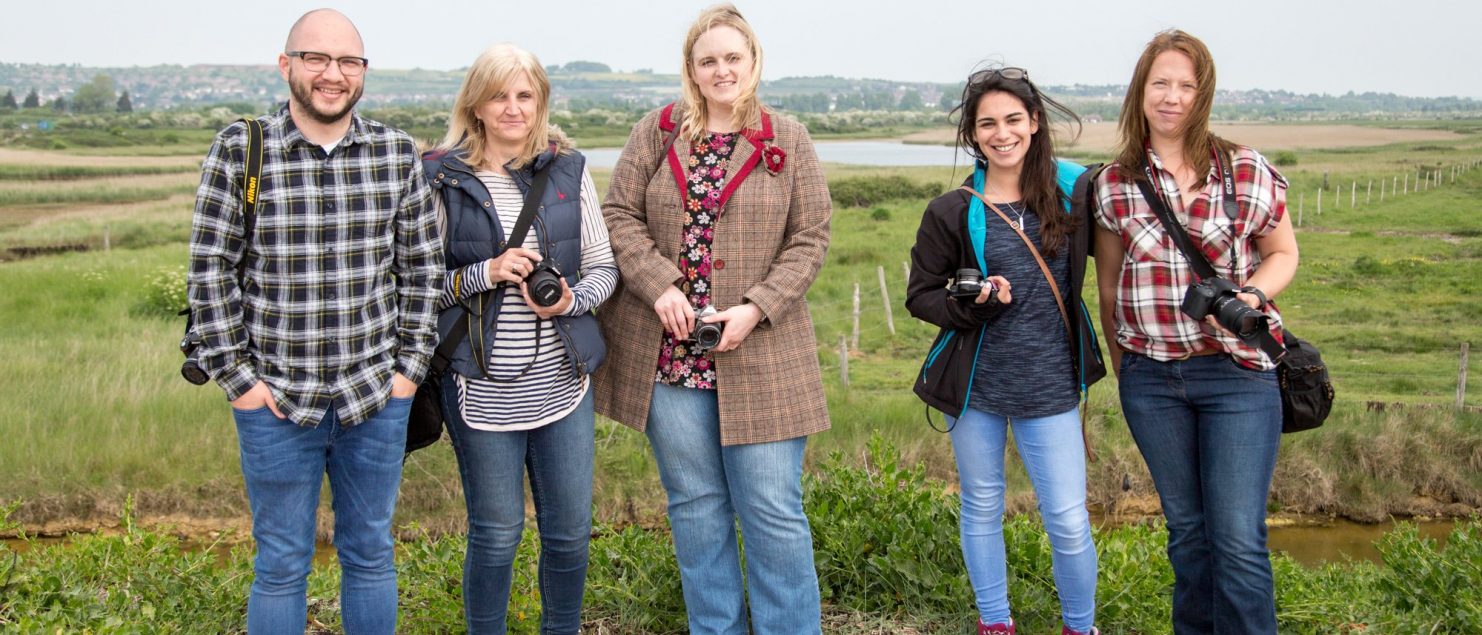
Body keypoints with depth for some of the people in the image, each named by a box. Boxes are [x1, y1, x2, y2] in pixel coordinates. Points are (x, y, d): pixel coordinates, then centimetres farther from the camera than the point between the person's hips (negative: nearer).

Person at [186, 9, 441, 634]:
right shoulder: (239, 149, -6)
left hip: (376, 397, 2)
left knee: (371, 555, 15)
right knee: (281, 566, 10)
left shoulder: (398, 152, 1)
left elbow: (421, 266, 6)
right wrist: (236, 376, -6)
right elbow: (210, 270, -4)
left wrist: (411, 365, 2)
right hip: (275, 398, -2)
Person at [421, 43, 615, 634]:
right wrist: (486, 274, -16)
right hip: (482, 389, -2)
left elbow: (603, 266, 8)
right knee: (495, 535, 9)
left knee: (569, 533, 11)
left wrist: (571, 299, -12)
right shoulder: (443, 177, -2)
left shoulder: (568, 170, 5)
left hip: (562, 382, 3)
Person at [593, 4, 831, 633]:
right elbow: (619, 215, 3)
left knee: (774, 511, 1)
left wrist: (755, 309, -12)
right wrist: (661, 286, -12)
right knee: (695, 507, 12)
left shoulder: (789, 141, 3)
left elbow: (810, 240, 0)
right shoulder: (657, 131, 5)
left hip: (760, 356, -1)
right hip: (669, 352, 2)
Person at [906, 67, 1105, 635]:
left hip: (1051, 387, 0)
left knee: (1068, 521, 2)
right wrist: (973, 306, -17)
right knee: (982, 510, 14)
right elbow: (920, 295, 0)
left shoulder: (1072, 193, -3)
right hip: (974, 386, 0)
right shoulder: (951, 213, -5)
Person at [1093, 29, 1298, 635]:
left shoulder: (1247, 170, -2)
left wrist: (1251, 296, -12)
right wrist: (1122, 365, 12)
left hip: (1238, 372, -2)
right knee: (1186, 527, 15)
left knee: (1239, 537, -4)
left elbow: (1283, 253, 8)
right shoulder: (1113, 183, 2)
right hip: (1152, 377, 2)